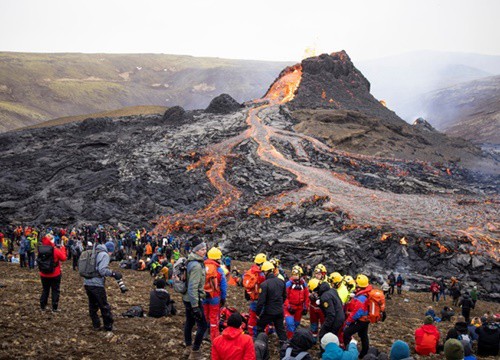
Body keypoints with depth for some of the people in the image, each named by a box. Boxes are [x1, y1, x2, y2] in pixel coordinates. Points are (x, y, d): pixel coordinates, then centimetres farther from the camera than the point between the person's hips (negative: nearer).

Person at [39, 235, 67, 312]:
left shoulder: (41, 250, -8)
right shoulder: (56, 250, -20)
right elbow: (63, 258, -11)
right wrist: (62, 248, 3)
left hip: (44, 274, 4)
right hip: (55, 274, -4)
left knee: (45, 290, 18)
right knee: (55, 291, 7)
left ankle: (42, 306, 23)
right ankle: (55, 307, 9)